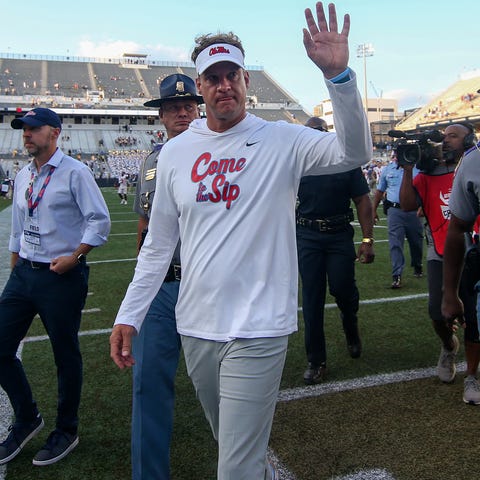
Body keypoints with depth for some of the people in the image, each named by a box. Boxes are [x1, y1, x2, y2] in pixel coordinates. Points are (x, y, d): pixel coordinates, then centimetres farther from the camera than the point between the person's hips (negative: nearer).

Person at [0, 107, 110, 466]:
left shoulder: (75, 172, -8)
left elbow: (100, 220, -12)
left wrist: (74, 257, -17)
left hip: (62, 277, -7)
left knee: (66, 355, 5)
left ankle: (67, 432, 25)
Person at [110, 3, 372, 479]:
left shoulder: (281, 141, -5)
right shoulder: (175, 152, 4)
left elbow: (354, 152, -18)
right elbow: (158, 244, 7)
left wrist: (337, 73, -31)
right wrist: (128, 315, 5)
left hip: (257, 329, -4)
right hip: (195, 328, 5)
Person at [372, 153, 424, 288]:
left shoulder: (416, 169, 2)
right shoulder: (387, 170, 8)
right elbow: (379, 191, 15)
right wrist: (373, 210, 14)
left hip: (413, 210, 0)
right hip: (394, 211, 0)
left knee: (416, 241, 13)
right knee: (395, 243, -7)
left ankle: (417, 266, 38)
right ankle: (397, 276, -7)